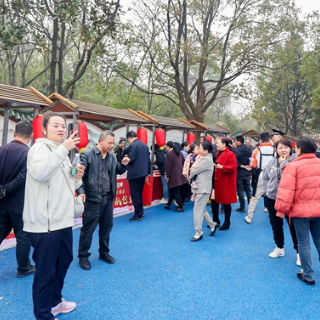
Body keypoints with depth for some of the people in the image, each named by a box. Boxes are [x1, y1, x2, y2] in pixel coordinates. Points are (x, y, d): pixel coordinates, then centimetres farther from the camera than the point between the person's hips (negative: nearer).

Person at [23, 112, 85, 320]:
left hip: (63, 219, 9)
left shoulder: (60, 152, 16)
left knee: (64, 260, 22)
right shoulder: (40, 148, -10)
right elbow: (39, 173, -31)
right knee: (45, 270, 2)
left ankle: (55, 301, 43)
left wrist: (78, 177, 1)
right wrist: (63, 149, -34)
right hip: (44, 222, -9)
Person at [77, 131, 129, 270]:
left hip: (108, 197, 6)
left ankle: (104, 252, 33)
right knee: (88, 228, 4)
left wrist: (123, 165, -1)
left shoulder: (112, 156, 8)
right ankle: (83, 256, 20)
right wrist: (81, 191, -24)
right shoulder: (87, 155, -11)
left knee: (107, 226, 16)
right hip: (93, 198, -6)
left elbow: (117, 171, 18)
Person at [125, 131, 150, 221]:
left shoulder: (132, 145, -13)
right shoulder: (145, 145, 12)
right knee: (139, 194, 17)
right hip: (142, 173, 8)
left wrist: (125, 158, 3)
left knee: (135, 195, 0)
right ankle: (140, 213, 23)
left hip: (134, 174, -8)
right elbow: (148, 160, 13)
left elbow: (130, 159, -20)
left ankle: (138, 215, 5)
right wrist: (147, 173, 18)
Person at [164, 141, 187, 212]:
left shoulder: (169, 153, -13)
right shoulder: (179, 152, 11)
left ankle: (181, 207, 2)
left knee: (176, 191, -1)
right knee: (172, 190, 17)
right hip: (179, 174, 8)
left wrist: (167, 176, -8)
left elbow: (168, 165, -14)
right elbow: (183, 162, 18)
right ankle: (168, 205, 23)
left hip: (173, 175, -8)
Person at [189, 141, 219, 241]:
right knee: (202, 209, 17)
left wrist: (190, 176, 4)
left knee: (197, 210, -5)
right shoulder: (206, 158, 15)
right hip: (201, 187, 10)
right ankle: (213, 225, 30)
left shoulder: (206, 160, -18)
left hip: (203, 188, -10)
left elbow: (194, 171, -15)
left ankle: (198, 233, 3)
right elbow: (197, 169, 16)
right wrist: (193, 169, -5)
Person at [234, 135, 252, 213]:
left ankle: (242, 207, 6)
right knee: (248, 189, 13)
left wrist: (241, 166, -10)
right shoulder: (248, 149, 5)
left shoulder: (236, 150, -16)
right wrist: (247, 166, 6)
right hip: (247, 172, 6)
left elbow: (235, 162, -23)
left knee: (240, 190, 2)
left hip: (239, 173, -6)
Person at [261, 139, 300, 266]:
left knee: (294, 226, 3)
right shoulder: (272, 162, 4)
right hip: (272, 199, 5)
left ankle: (299, 252, 19)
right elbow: (265, 178, 15)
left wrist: (283, 163, -19)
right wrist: (266, 190, 7)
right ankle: (279, 247, 35)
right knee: (276, 225, 16)